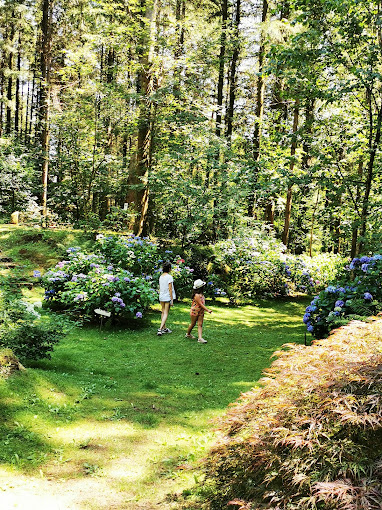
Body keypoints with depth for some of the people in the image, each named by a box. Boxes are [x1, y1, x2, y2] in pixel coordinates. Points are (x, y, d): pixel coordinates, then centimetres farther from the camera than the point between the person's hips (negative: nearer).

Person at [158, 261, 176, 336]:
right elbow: (170, 289, -15)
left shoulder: (161, 277, 7)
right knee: (166, 313, -3)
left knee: (163, 312, 15)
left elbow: (160, 288, 12)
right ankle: (160, 329, -12)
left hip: (161, 297, 7)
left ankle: (164, 328, 25)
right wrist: (172, 300, -10)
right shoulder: (169, 277, -14)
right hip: (168, 297, -7)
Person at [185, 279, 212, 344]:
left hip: (201, 312, 7)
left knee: (200, 324, -3)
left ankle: (200, 338, -10)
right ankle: (188, 334, 33)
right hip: (194, 311, -7)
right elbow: (201, 304, -27)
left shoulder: (201, 294, 5)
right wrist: (207, 310, -31)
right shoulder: (197, 295, -24)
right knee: (193, 324, 10)